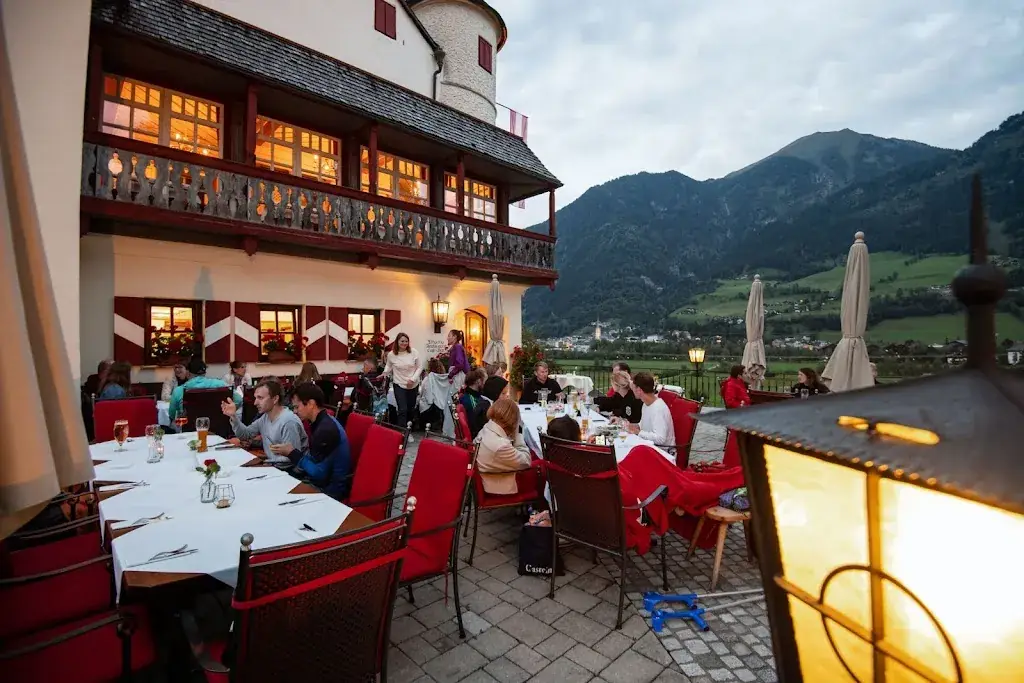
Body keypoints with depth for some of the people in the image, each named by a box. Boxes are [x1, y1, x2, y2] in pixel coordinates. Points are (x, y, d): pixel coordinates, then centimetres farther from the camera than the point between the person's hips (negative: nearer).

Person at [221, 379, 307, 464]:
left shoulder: (289, 422, -24)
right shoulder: (265, 416, 6)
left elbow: (291, 458, -26)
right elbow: (245, 434, 17)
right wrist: (233, 416, 2)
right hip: (270, 464, 8)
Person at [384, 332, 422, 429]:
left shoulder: (414, 352, -8)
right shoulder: (391, 354, -6)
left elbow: (419, 367, -3)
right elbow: (388, 366, 13)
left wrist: (413, 379, -14)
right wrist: (384, 374, -6)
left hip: (413, 385, 2)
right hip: (399, 385, -2)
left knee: (411, 409, 15)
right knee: (403, 410, -11)